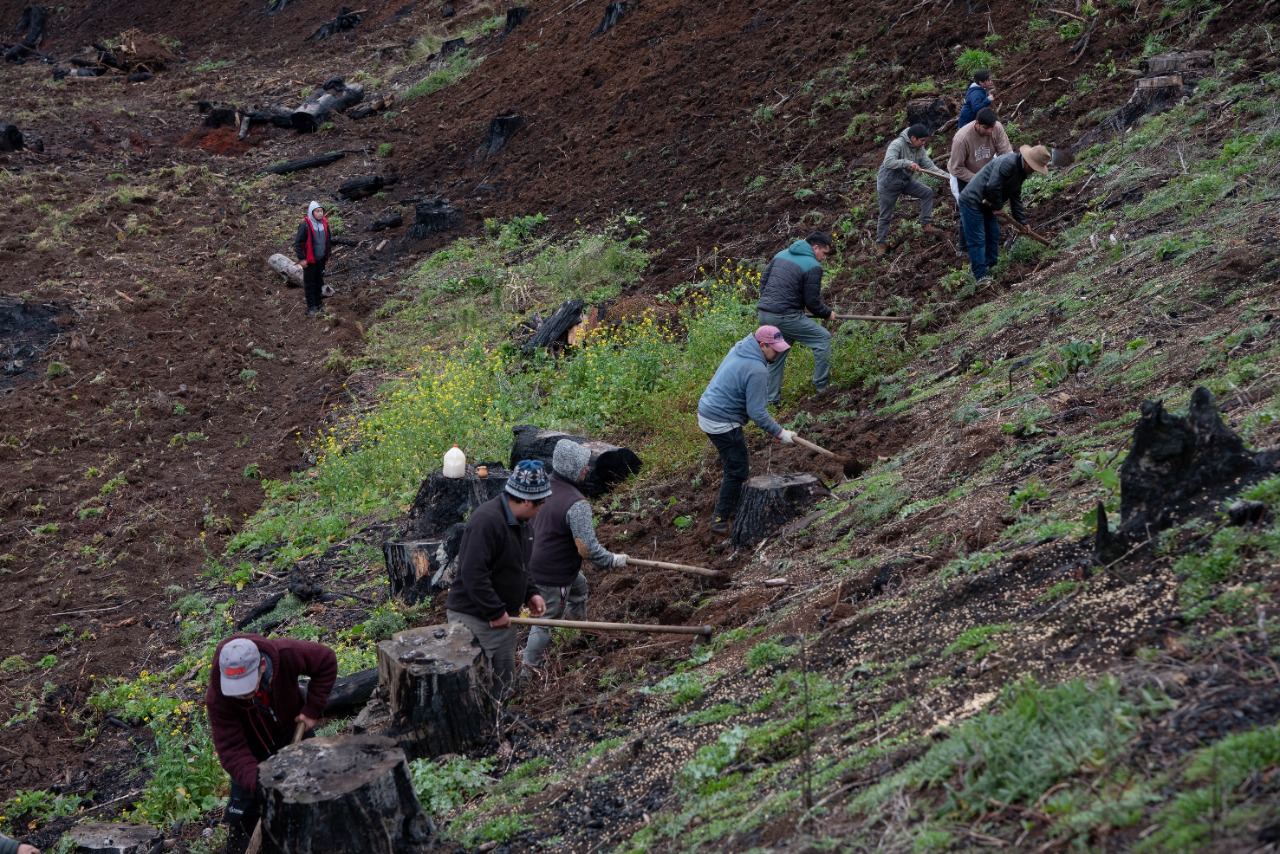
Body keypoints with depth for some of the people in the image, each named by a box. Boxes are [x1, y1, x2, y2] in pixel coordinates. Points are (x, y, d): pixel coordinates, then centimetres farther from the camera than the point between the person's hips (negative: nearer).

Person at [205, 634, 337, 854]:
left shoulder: (287, 654, -41)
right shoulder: (218, 699, -40)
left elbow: (326, 660, -23)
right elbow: (232, 750, -38)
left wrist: (312, 709, -24)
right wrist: (258, 782, -52)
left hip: (292, 727, 2)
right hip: (253, 748, -2)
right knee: (244, 807, -2)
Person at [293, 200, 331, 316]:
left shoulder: (324, 223, 1)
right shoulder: (305, 225, -17)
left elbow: (328, 240, 14)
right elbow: (298, 242, -14)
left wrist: (327, 256, 16)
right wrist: (301, 258, -15)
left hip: (321, 259, 5)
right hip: (309, 260, -5)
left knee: (319, 281, 15)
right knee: (309, 283, 3)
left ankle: (318, 303, 29)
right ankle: (311, 307, 9)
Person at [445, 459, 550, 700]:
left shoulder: (523, 521, 7)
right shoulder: (487, 520, -25)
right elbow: (472, 573, -29)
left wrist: (530, 594, 5)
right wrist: (496, 611, -25)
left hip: (502, 617, 10)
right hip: (473, 618, -10)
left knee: (503, 685, 16)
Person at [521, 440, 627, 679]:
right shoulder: (576, 504, -31)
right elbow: (587, 549, -30)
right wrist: (613, 561, -13)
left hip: (537, 560, 9)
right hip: (553, 576, -9)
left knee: (580, 586, 32)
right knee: (547, 621, 8)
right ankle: (529, 669, 22)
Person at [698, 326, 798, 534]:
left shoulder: (739, 348, 6)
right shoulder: (757, 370, -23)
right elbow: (756, 412, -21)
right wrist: (779, 432, -11)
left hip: (707, 411, 10)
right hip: (722, 423, -10)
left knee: (735, 465, 23)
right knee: (738, 471, -1)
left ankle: (735, 505, 34)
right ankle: (720, 520, 2)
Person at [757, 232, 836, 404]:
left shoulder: (781, 254, 16)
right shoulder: (813, 266, -7)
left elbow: (764, 280, 21)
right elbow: (812, 301, -6)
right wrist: (828, 313, 12)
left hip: (763, 314, 8)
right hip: (785, 316, -8)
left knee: (776, 355, 20)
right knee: (823, 338, 7)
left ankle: (772, 398, 21)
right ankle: (822, 385, 9)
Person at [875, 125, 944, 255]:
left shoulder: (919, 149, -4)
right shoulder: (897, 145, -26)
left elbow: (929, 165, -6)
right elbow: (888, 162, -39)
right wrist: (907, 163, -44)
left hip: (906, 181, 7)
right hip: (889, 184, -7)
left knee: (927, 193, -5)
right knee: (885, 216, 3)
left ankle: (926, 225, 1)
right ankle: (881, 243, 20)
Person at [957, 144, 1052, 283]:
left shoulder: (1021, 170, 9)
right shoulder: (1008, 162, -25)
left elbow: (1016, 196, 19)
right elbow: (992, 187, -31)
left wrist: (1022, 221, 19)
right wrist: (998, 205, -14)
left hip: (985, 204, 10)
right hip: (971, 202, -10)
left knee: (993, 234, 17)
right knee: (977, 240, -7)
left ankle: (991, 268, 30)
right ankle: (981, 278, -3)